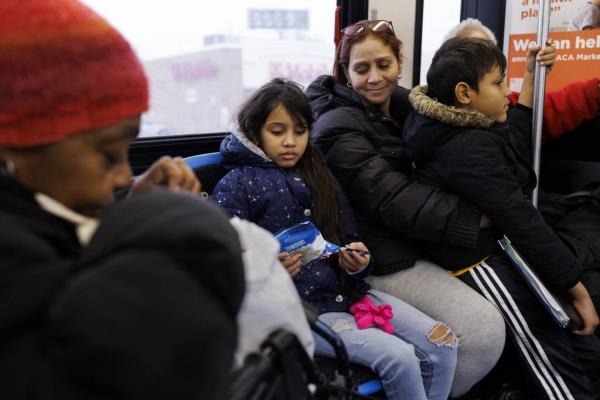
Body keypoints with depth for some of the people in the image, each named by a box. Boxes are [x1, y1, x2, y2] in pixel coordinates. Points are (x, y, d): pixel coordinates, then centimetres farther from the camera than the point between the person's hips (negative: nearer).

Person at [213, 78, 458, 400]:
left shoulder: (318, 175, 16)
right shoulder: (235, 187, -2)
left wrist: (358, 261, -5)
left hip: (348, 290, 6)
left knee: (443, 345, -6)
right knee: (399, 357, -21)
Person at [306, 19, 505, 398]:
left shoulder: (404, 104, 9)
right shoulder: (340, 129, -16)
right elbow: (393, 199, -24)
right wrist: (481, 217, -25)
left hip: (415, 242, 8)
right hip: (384, 261, -8)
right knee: (485, 330, -17)